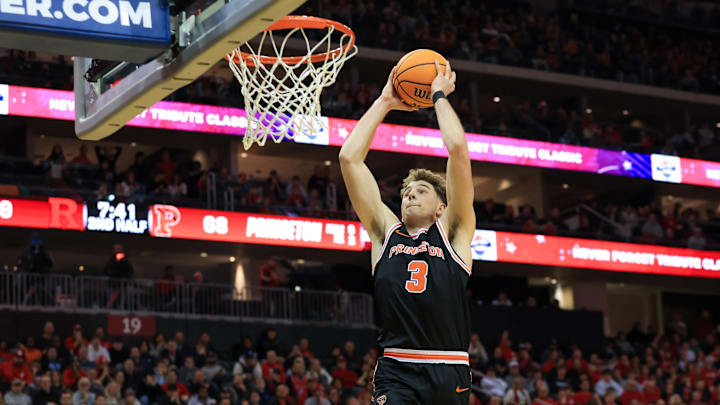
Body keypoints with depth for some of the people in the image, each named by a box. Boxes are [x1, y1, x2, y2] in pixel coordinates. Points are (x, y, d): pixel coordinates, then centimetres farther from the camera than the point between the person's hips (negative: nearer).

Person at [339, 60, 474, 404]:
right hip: (396, 372, 0)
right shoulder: (386, 231, 17)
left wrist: (440, 96, 16)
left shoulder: (453, 232, 12)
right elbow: (349, 157, 15)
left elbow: (458, 149, 4)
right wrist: (384, 103, 20)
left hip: (449, 373, 0)